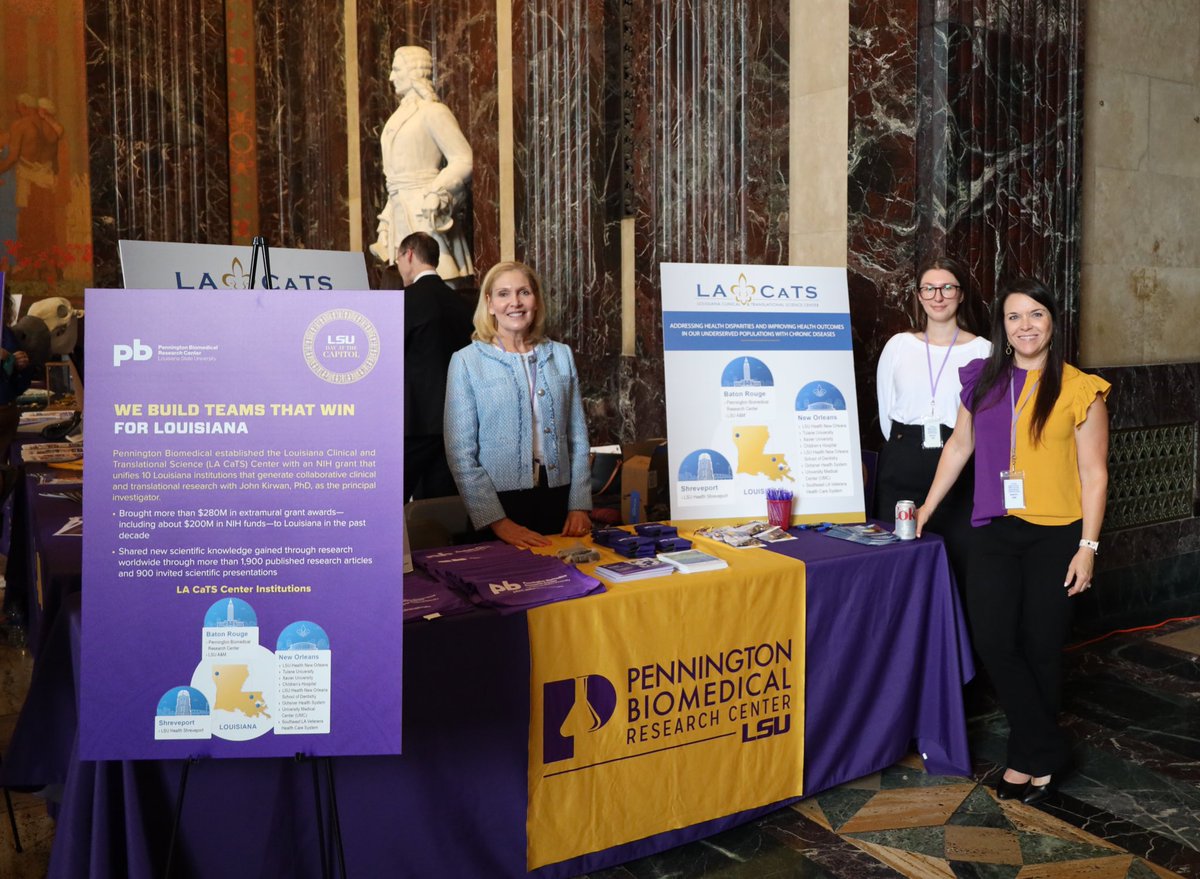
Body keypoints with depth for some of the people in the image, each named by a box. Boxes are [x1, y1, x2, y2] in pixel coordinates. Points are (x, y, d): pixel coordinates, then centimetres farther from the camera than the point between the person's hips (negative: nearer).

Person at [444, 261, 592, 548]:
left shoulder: (561, 355, 7)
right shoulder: (466, 361, -3)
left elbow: (578, 438, 9)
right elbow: (460, 452, -6)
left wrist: (580, 505, 0)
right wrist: (497, 521, -13)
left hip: (557, 499, 3)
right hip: (499, 501, -3)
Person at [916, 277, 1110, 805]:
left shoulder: (1079, 390, -3)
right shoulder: (982, 380, 8)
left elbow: (1094, 475, -2)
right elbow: (958, 446, 17)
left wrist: (1088, 546, -8)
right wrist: (927, 509, 18)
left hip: (1056, 535, -3)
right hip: (994, 530, 3)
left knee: (1041, 647, 3)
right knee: (992, 638, -8)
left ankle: (1026, 758, 22)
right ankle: (1047, 756, 7)